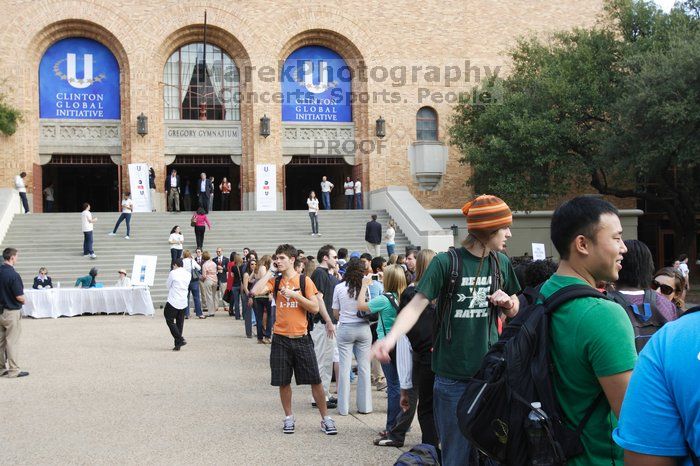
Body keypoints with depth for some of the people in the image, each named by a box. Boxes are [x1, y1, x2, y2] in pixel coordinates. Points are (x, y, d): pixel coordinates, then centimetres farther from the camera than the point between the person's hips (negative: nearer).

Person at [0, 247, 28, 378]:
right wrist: (23, 300, 1)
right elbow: (19, 297, -19)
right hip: (11, 312, -7)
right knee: (12, 342, 0)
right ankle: (13, 370, 4)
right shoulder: (13, 275, -20)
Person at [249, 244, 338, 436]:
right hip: (281, 339, 2)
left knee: (315, 380, 0)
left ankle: (325, 418, 10)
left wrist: (294, 295, -15)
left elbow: (315, 308, -7)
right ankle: (289, 418, 22)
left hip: (301, 338, -2)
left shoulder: (304, 280, -1)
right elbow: (255, 291, -13)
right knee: (283, 382, 7)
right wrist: (270, 271, -7)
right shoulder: (275, 281, 5)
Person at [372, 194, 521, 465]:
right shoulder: (446, 262, -10)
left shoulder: (501, 262, 6)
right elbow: (416, 305, -15)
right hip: (453, 378, -4)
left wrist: (507, 301, -6)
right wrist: (390, 338, -33)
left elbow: (514, 311, 18)